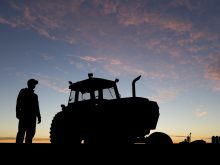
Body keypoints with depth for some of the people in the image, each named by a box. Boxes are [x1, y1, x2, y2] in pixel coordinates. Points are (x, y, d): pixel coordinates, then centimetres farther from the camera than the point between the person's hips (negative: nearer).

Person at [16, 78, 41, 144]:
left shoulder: (35, 95, 25)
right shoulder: (23, 92, 11)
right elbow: (18, 103, -1)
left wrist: (39, 117, 12)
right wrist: (18, 113, -15)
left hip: (32, 117, 5)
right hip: (24, 115, -5)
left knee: (31, 133, -2)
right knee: (21, 132, -13)